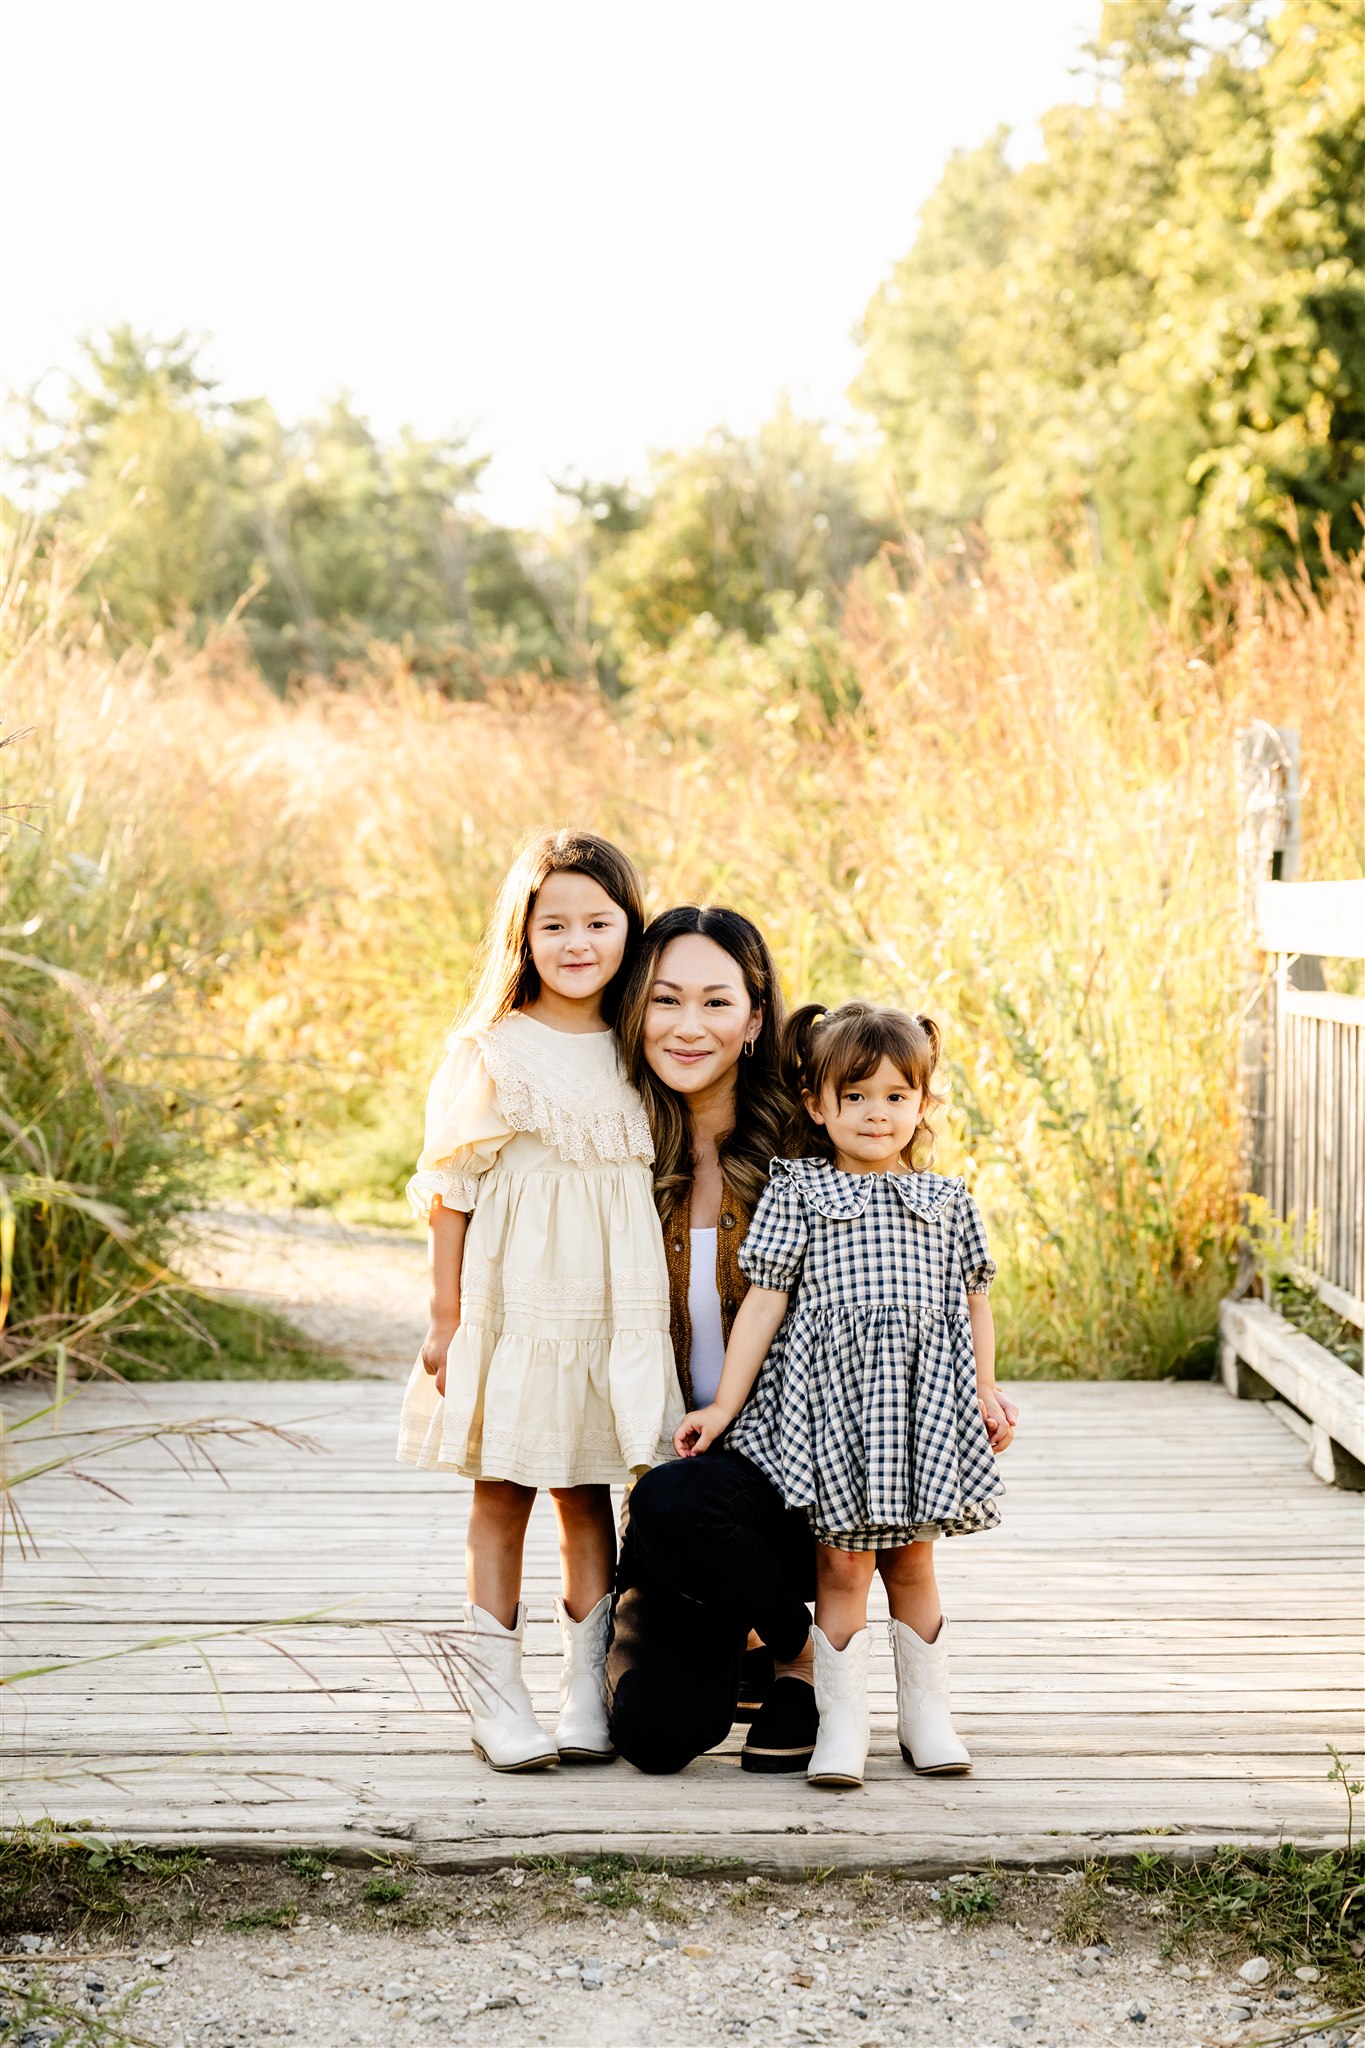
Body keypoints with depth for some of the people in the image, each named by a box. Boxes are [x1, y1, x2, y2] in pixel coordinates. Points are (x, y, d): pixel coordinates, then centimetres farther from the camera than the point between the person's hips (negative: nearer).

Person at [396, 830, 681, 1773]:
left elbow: (656, 1184, 12)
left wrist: (648, 1319, 8)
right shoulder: (490, 1049, -2)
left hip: (611, 1306, 3)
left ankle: (589, 1691, 14)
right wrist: (445, 1316, -3)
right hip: (511, 1298, -3)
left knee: (589, 1492, 7)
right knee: (502, 1493, 2)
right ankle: (496, 1694, 9)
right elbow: (452, 1188, -1)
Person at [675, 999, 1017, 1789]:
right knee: (842, 1564, -2)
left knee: (911, 1562, 8)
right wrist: (723, 1404, -3)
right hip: (828, 1397, -2)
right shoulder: (799, 1192, 3)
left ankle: (927, 1716, 21)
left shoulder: (948, 1200, 10)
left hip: (922, 1400, 2)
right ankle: (843, 1725, 7)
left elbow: (974, 1302, 17)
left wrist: (987, 1393, 9)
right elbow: (765, 1301, 0)